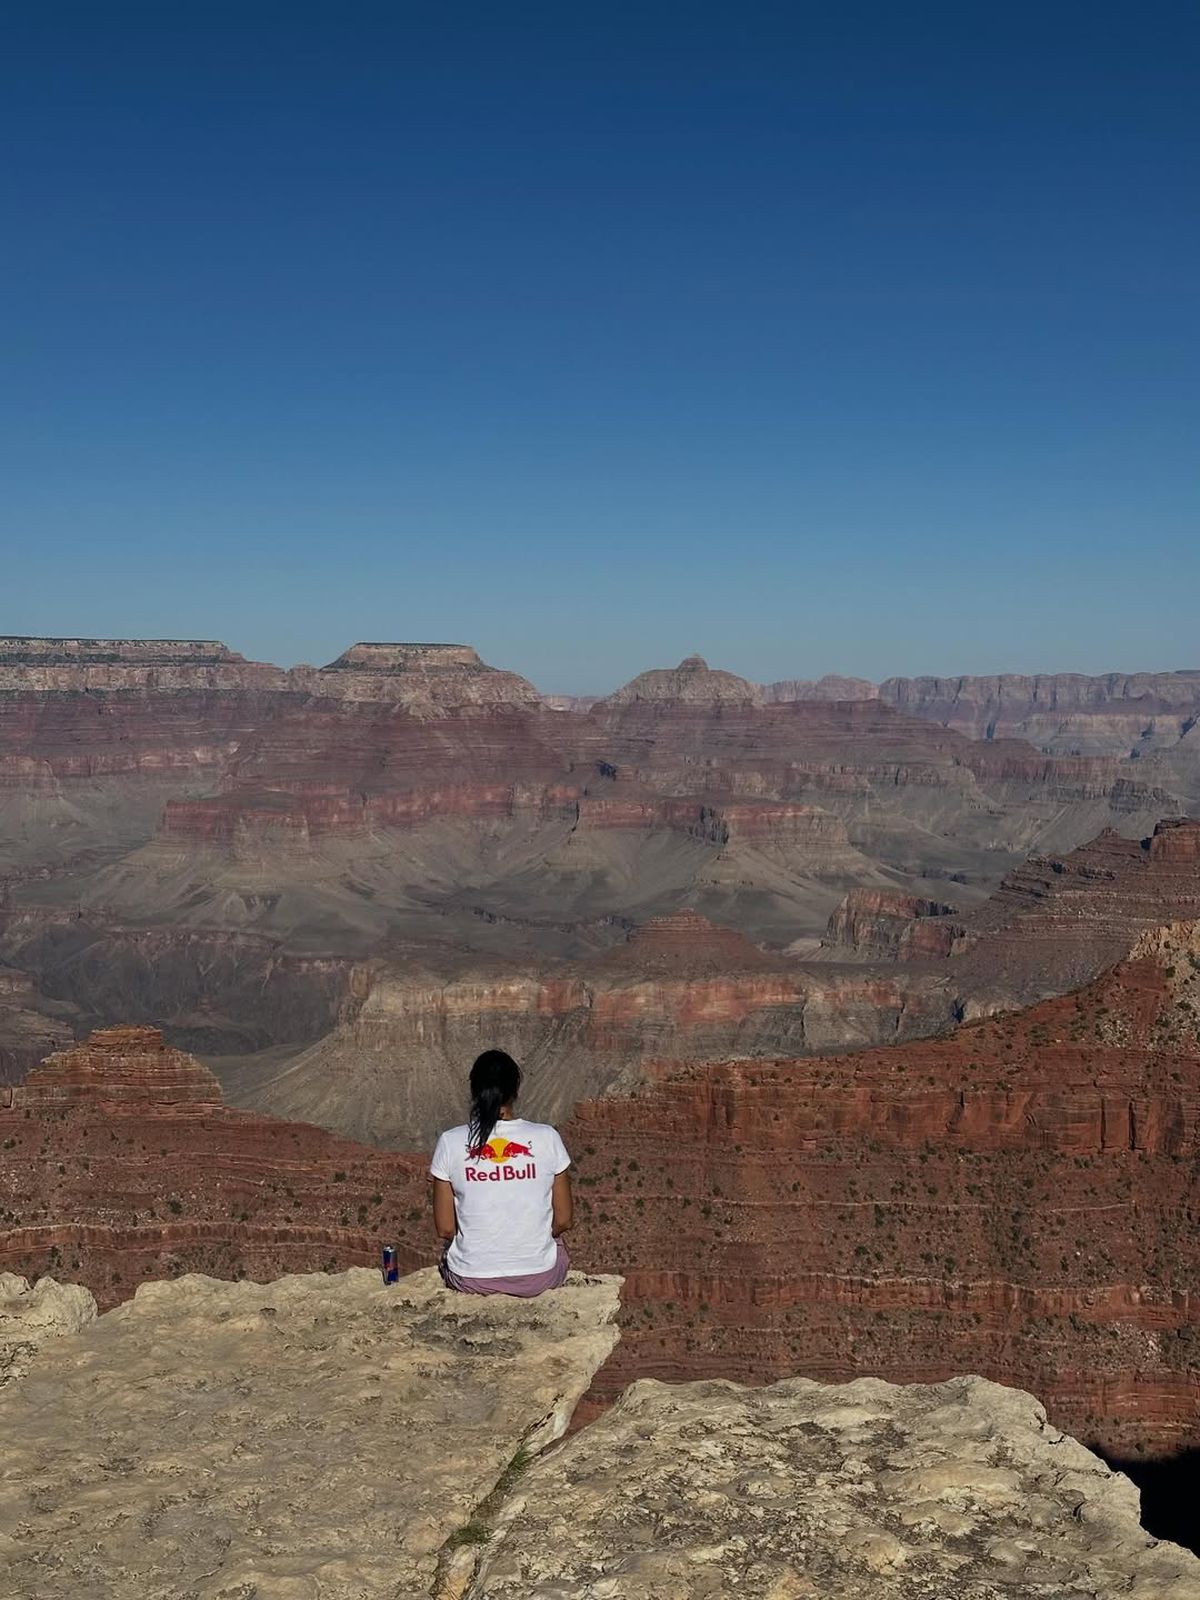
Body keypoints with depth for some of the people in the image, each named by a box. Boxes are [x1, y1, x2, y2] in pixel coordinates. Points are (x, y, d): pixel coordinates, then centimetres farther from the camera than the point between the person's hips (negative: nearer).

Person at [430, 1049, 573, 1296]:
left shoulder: (451, 1143, -11)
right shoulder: (546, 1137, -11)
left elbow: (445, 1229, -6)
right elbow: (563, 1220, -3)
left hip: (470, 1279, 0)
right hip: (538, 1277, 0)